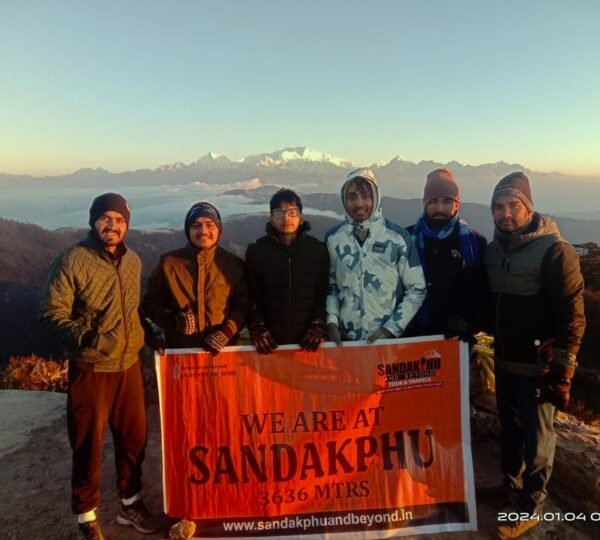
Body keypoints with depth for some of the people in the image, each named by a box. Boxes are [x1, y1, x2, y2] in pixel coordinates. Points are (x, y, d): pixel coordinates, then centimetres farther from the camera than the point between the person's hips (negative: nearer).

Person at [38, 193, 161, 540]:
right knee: (88, 446, 9)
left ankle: (131, 503, 37)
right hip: (91, 369, -5)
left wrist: (143, 336, 13)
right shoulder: (72, 261, -13)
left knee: (134, 438, 15)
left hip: (130, 365, 5)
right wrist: (82, 336, -29)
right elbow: (52, 313, -15)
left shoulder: (133, 261, 5)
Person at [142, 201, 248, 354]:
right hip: (179, 350, 0)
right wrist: (173, 321, -14)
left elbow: (243, 305, 2)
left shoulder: (234, 264, -1)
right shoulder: (168, 263, -3)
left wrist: (227, 332, -14)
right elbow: (150, 303, 4)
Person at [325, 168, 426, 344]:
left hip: (389, 338, -1)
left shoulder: (398, 237, -6)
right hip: (345, 338, 2)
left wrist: (390, 329, -8)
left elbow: (416, 289, -3)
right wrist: (331, 322, -4)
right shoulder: (333, 238, 0)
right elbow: (329, 286, 8)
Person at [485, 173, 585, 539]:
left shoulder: (554, 251, -17)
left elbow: (573, 317, -16)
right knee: (510, 429, 21)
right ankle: (511, 484, 42)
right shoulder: (495, 249, 4)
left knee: (537, 438, 9)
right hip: (505, 360, 6)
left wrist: (562, 370, -16)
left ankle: (529, 508, 26)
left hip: (538, 365, -6)